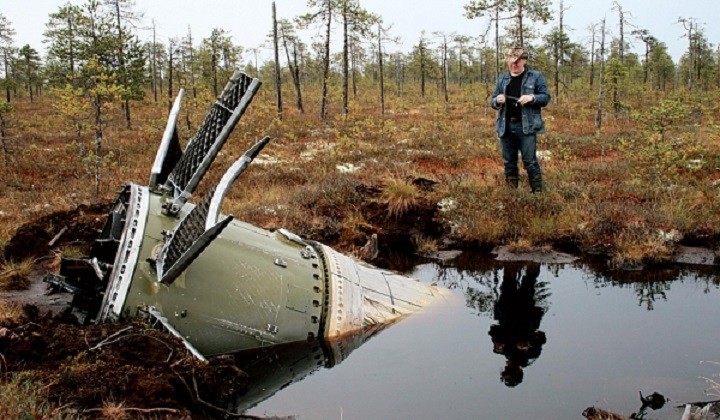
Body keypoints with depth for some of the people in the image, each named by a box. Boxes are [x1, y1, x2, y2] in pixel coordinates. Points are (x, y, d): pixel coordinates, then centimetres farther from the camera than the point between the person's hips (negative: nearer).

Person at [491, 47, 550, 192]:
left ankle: (538, 192, 4)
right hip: (506, 127, 4)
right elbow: (493, 102, 15)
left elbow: (546, 97, 0)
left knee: (530, 161, -5)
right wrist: (497, 101, -9)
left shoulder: (536, 76, 1)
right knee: (509, 162, 10)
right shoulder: (502, 79, 13)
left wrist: (532, 97, -19)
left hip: (526, 126, -4)